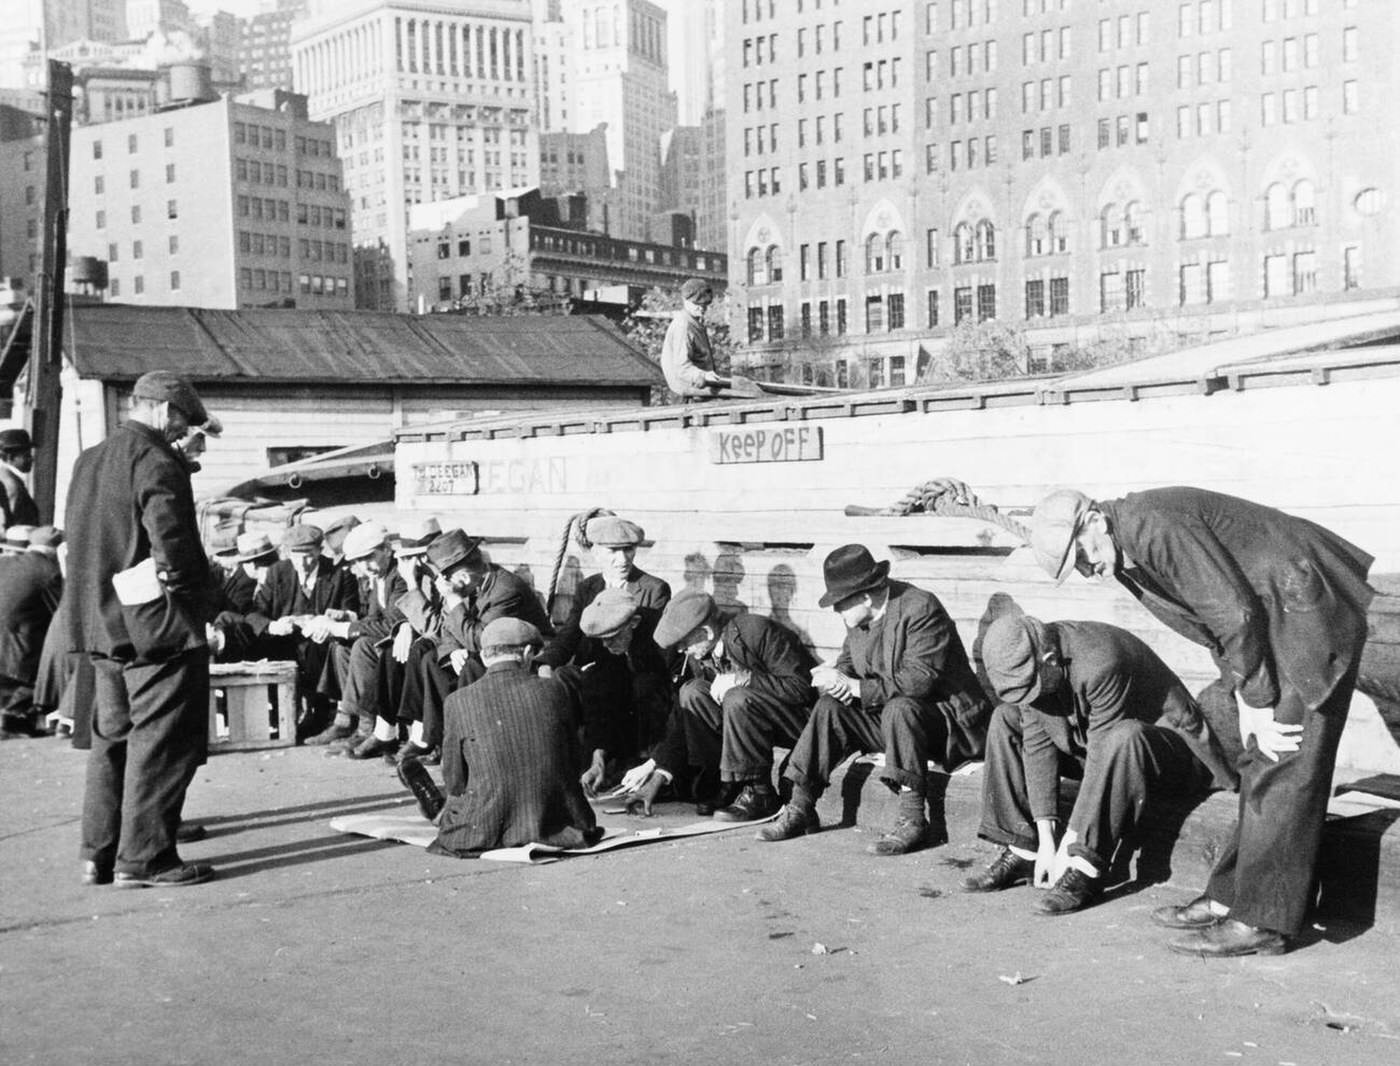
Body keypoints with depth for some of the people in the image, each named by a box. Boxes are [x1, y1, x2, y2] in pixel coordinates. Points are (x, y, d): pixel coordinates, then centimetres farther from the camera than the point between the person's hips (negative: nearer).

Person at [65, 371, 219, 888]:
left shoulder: (88, 461, 15)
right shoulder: (155, 462, -14)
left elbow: (77, 538, 16)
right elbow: (171, 539, -23)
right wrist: (194, 583, -7)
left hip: (103, 621, 9)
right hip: (156, 623, -9)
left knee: (113, 736, 16)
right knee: (163, 739, -1)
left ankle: (99, 854, 21)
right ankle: (144, 857, 3)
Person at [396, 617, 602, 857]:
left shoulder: (459, 701, -6)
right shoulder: (552, 690, -2)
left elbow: (454, 780, 1)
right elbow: (572, 760, 7)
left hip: (488, 832, -1)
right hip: (556, 824, 1)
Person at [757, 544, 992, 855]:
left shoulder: (920, 609, -22)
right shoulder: (858, 618, 2)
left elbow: (919, 680, -30)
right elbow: (848, 664, 11)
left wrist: (855, 687, -29)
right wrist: (836, 680, -15)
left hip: (945, 714, -8)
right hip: (889, 716, 8)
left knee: (899, 708, -36)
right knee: (829, 708, -10)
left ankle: (912, 819, -32)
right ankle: (800, 809, -5)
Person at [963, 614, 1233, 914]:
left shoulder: (1100, 664, -34)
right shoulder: (1027, 666, -12)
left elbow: (1102, 756, -32)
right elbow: (1037, 745, -11)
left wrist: (1070, 845, -28)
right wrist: (1045, 840, -15)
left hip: (1171, 744, -7)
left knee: (1122, 737, -40)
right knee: (1006, 719, -3)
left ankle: (1085, 871, -30)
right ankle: (1021, 853, -5)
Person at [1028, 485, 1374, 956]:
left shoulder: (1155, 526, -23)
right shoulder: (1125, 556, 8)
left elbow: (1234, 614, -22)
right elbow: (1213, 623, 14)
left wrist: (1260, 706, -15)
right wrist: (1243, 697, 7)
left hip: (1311, 613, -10)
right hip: (1276, 622, 10)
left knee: (1279, 770, -8)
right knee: (1260, 766, 12)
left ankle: (1261, 922, -4)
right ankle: (1229, 897, 18)